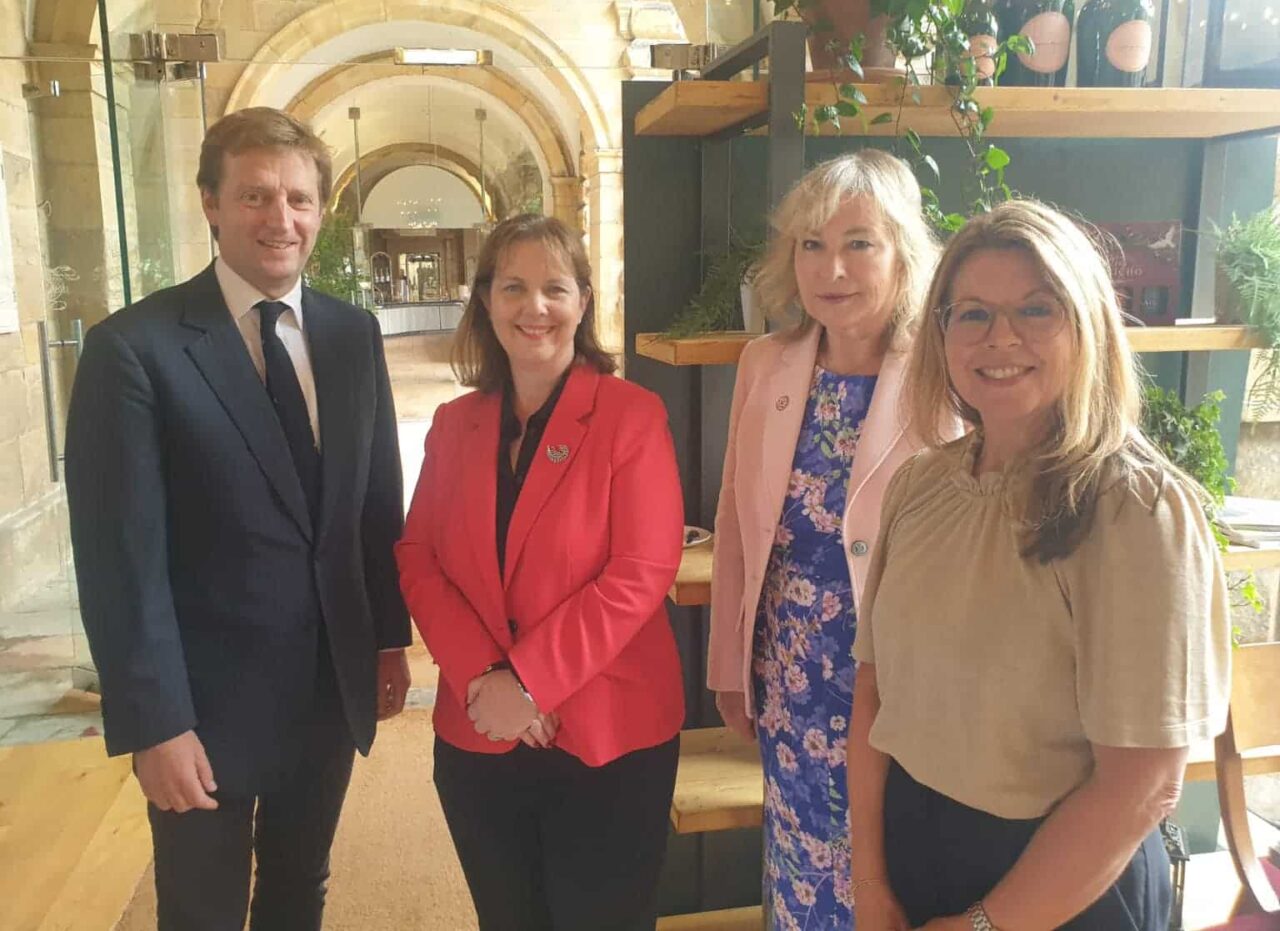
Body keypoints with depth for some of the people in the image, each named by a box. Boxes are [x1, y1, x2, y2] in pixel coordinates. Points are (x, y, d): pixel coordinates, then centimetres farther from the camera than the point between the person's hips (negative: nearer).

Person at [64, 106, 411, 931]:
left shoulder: (354, 335, 2)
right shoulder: (133, 347, -14)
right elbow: (121, 556, -16)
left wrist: (391, 637, 8)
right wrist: (153, 721, -16)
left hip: (332, 684, 4)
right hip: (208, 699, -4)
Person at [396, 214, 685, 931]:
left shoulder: (632, 414, -8)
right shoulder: (455, 423, 6)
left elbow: (643, 571, -15)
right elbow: (419, 561, 2)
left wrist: (528, 680, -18)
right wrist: (480, 680, -13)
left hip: (609, 737, -4)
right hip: (478, 737, 4)